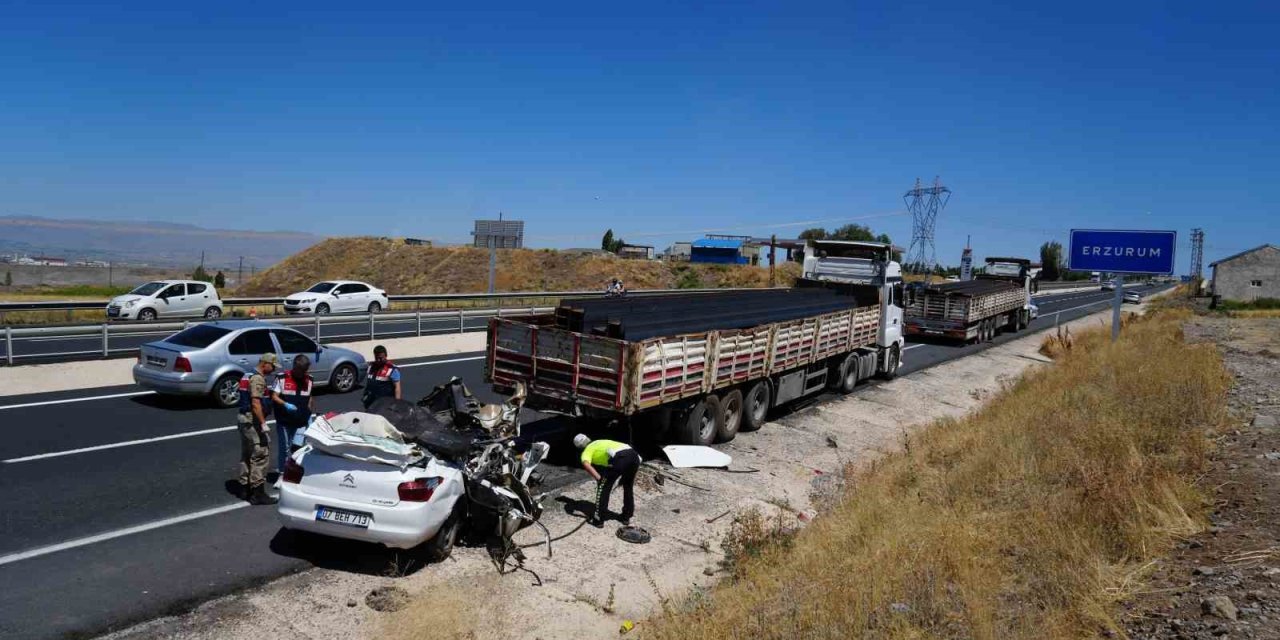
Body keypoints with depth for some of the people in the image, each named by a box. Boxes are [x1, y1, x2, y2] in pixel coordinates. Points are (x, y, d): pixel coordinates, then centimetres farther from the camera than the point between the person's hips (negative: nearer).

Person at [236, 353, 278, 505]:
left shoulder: (248, 375, 16)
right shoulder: (258, 378, -16)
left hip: (244, 418, 11)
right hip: (253, 420, -11)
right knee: (261, 455, -9)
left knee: (246, 455, 17)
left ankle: (245, 488, 26)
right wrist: (263, 423, -24)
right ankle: (257, 493, -8)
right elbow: (255, 403, -23)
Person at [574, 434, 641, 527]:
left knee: (603, 487, 13)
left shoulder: (587, 451, 20)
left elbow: (586, 464, -5)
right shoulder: (600, 443, 41)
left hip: (619, 458, -7)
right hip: (634, 455, 7)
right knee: (628, 486, 29)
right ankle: (627, 517, 36)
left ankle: (598, 519, 18)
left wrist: (599, 478, -8)